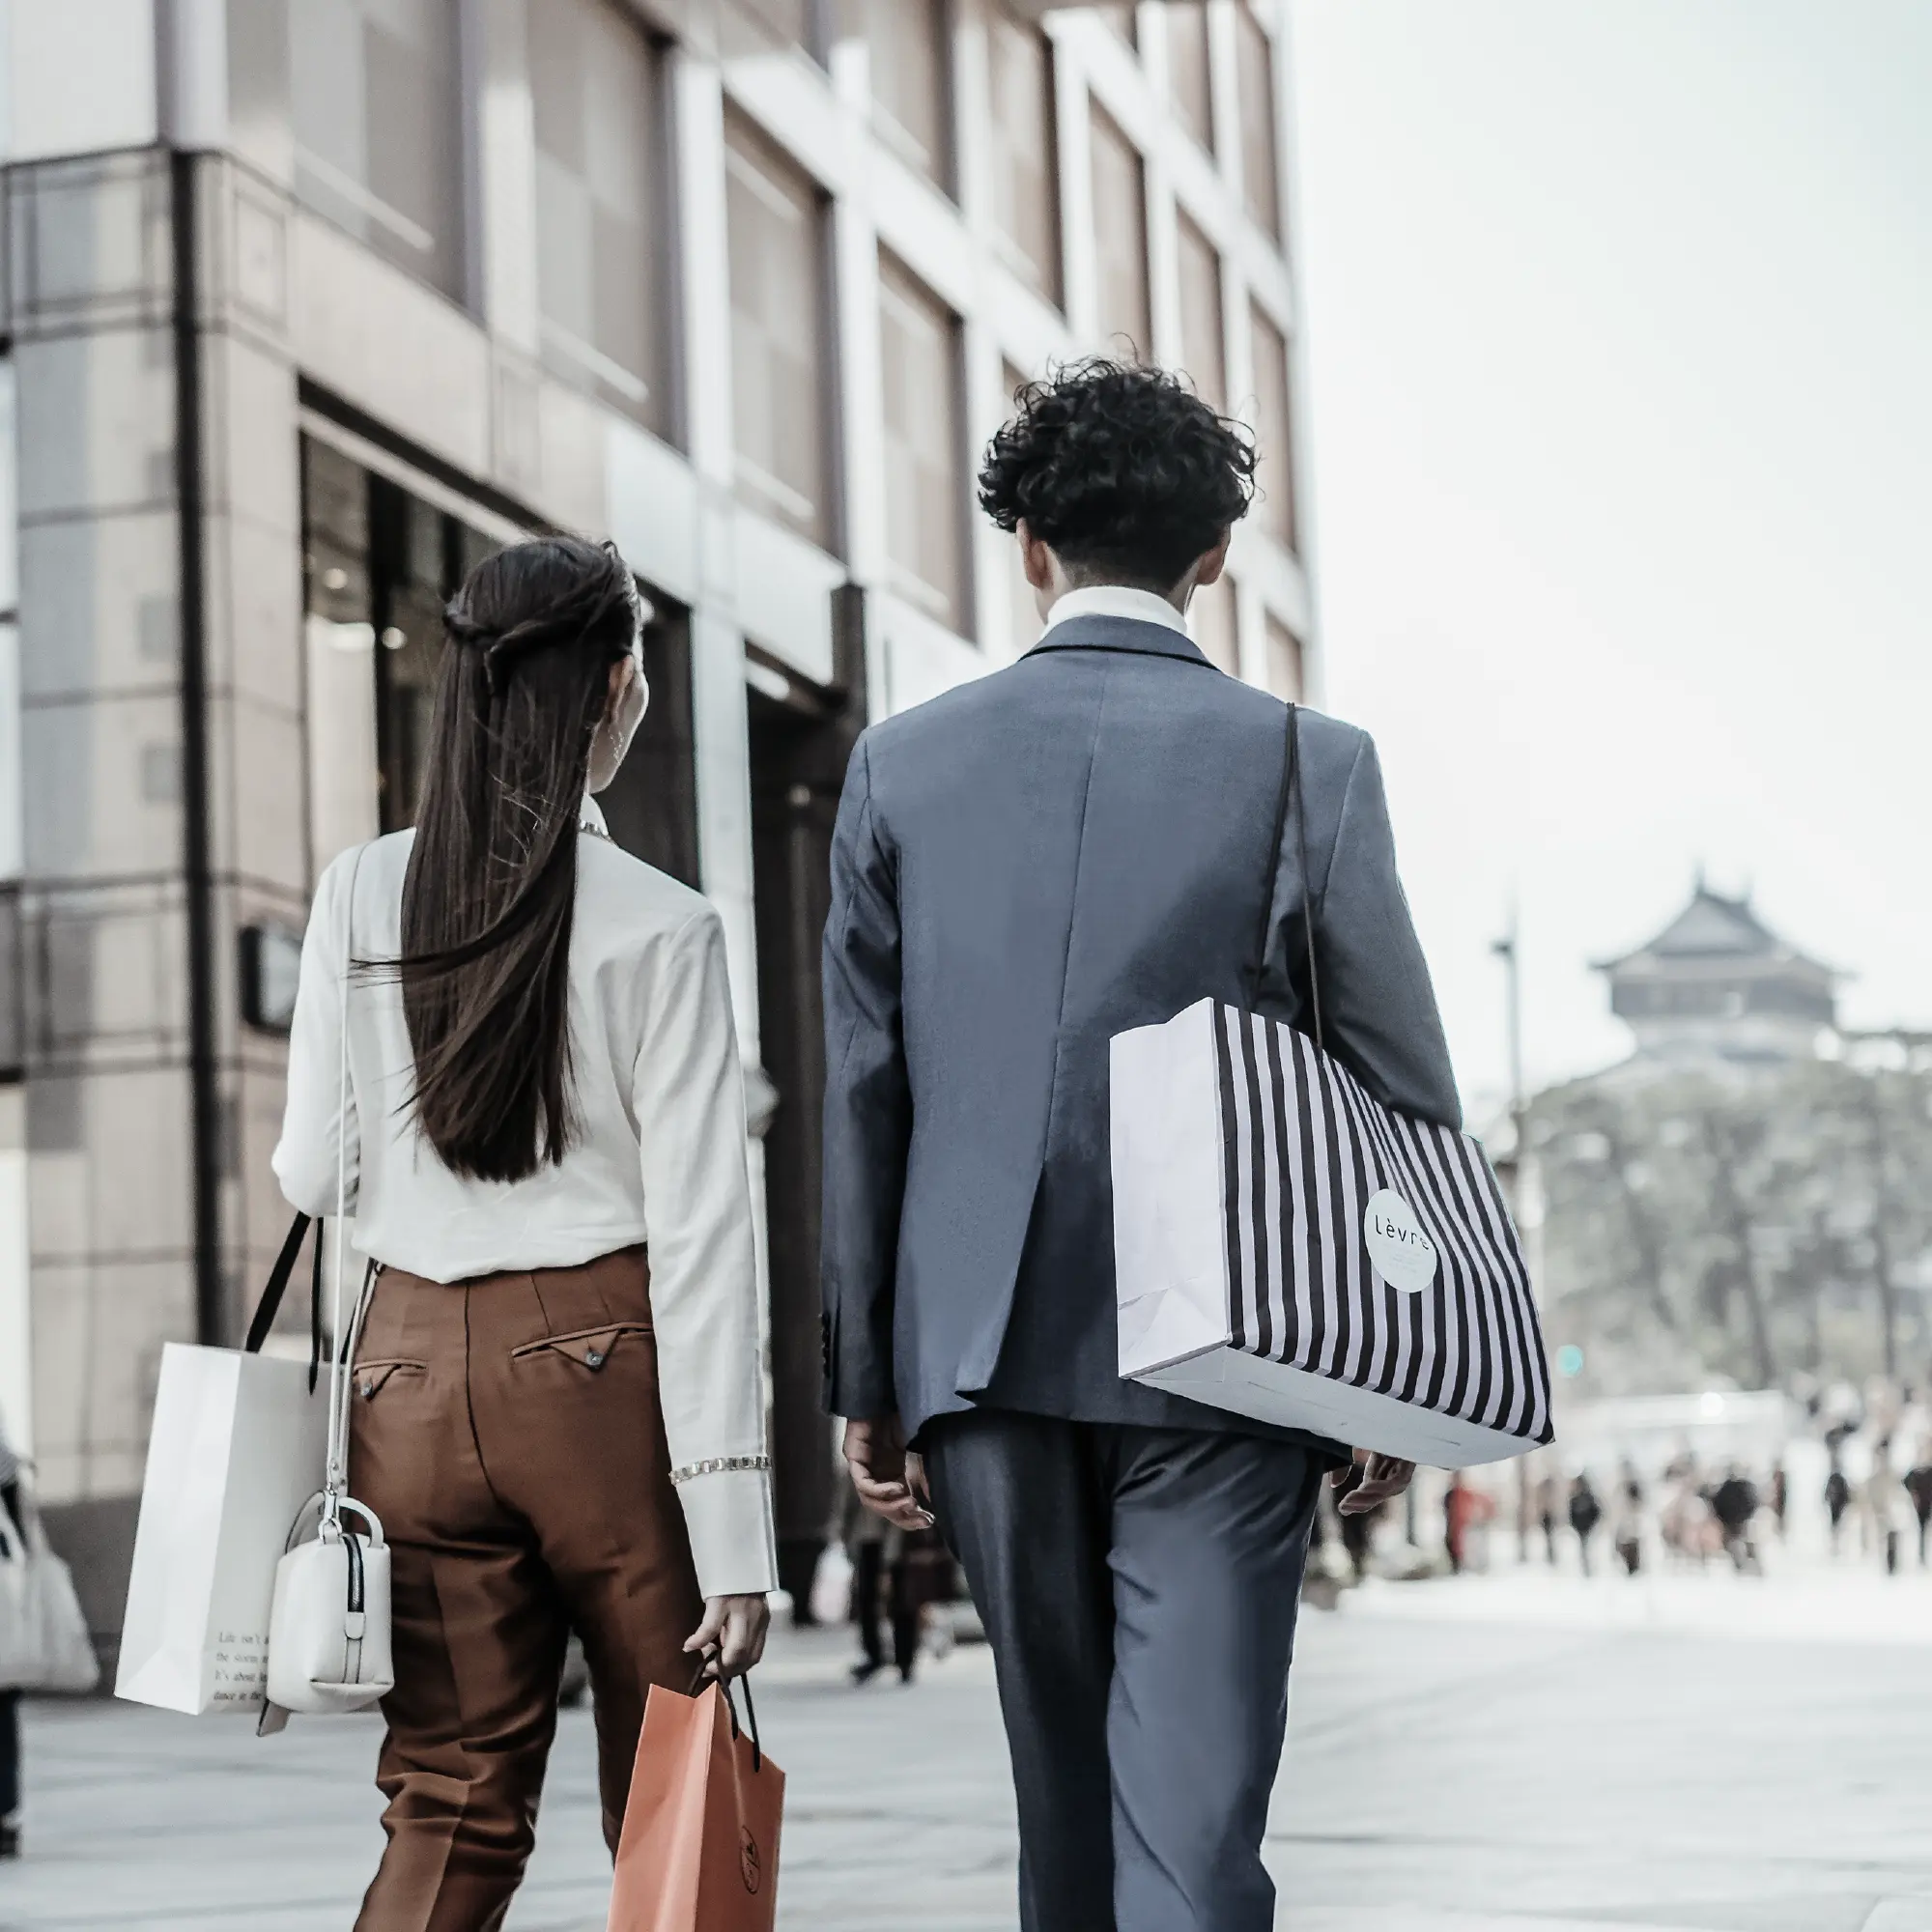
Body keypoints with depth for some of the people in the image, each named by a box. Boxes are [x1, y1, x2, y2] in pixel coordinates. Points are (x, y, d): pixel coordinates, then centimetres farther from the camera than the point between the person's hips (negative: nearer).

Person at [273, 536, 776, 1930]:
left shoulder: (359, 897, 2)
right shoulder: (660, 929, -8)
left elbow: (311, 1176, 7)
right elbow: (700, 1240, -10)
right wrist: (736, 1541, -10)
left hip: (414, 1363, 4)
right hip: (601, 1364, -3)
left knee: (453, 1811, 10)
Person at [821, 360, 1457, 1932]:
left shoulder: (904, 764, 4)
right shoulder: (1308, 765, -2)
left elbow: (864, 1093, 6)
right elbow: (1400, 1094, -1)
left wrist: (868, 1380, 12)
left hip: (986, 1354, 3)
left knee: (1065, 1802, 17)